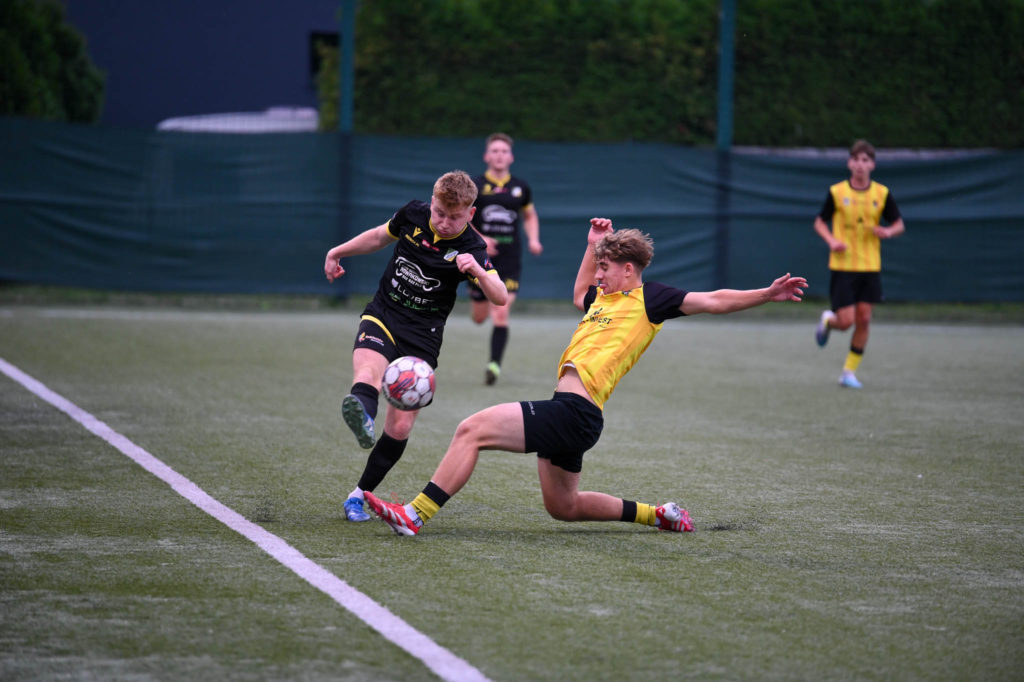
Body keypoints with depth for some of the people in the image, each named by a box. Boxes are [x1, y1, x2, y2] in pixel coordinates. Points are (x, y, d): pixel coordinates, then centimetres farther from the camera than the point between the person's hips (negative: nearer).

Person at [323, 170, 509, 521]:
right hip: (381, 318, 1)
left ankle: (359, 495, 8)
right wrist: (338, 252, 28)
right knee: (368, 375, -35)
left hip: (422, 337, -1)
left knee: (400, 426, -6)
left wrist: (477, 271, -39)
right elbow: (381, 236, 22)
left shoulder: (470, 248, -8)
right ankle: (361, 415, -68)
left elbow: (500, 297, -20)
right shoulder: (413, 214, 0)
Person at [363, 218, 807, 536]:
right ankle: (656, 515, 27)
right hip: (567, 413, 10)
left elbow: (713, 301, -3)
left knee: (472, 430, -17)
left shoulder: (648, 299, -2)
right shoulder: (604, 296, 22)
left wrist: (766, 294, -13)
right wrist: (594, 245, 37)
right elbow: (580, 295, 45)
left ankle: (416, 515, -19)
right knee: (563, 508, 22)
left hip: (575, 412, -10)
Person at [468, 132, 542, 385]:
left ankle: (495, 363, -14)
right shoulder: (474, 186, -2)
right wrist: (479, 238, -17)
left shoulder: (520, 187, 6)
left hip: (509, 258, 0)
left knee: (501, 314, -14)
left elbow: (530, 216, 22)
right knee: (479, 317, 10)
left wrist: (533, 239, 4)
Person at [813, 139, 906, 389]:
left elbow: (899, 225, 9)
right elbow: (820, 222, 6)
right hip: (843, 266, -2)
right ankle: (827, 320, 29)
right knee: (845, 321, -8)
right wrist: (831, 240, -12)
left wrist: (888, 232, -14)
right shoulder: (836, 192, -4)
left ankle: (849, 371, 13)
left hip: (870, 267, 2)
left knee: (863, 320, 0)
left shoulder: (882, 194, 1)